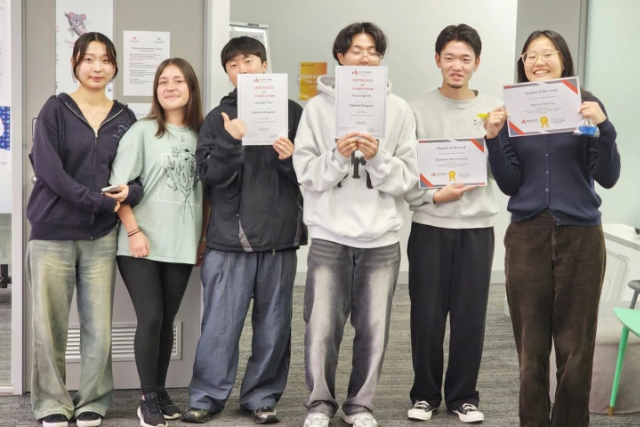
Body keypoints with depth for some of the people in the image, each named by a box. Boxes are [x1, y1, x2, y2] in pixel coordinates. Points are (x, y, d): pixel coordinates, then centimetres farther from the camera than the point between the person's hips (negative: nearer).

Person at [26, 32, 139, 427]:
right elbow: (48, 169, -10)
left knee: (99, 328, 2)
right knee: (51, 327, 3)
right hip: (52, 234, -2)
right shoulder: (56, 109, 1)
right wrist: (98, 200, -16)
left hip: (101, 236, 2)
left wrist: (131, 192, -13)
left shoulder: (125, 118, 9)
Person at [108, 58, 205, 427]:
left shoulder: (200, 135, 8)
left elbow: (204, 190, 14)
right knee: (150, 319, -6)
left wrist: (203, 237, 10)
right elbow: (118, 185, -7)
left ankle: (161, 392, 21)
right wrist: (133, 231, -14)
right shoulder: (141, 131, -3)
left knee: (167, 320, 9)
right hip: (142, 244, -3)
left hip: (181, 244, 3)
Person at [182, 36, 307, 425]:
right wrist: (231, 141, -19)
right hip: (230, 237, -1)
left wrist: (293, 159, -12)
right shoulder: (219, 118, 7)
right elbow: (210, 174, -4)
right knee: (221, 323, 1)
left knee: (273, 324, 8)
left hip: (280, 236, 1)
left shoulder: (293, 113, 8)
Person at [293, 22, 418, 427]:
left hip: (382, 238, 1)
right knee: (322, 328, 1)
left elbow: (406, 178, 0)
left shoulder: (399, 110, 5)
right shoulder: (318, 106, 4)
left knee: (374, 329, 5)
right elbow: (306, 171, -2)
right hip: (329, 235, -1)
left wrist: (377, 158, -17)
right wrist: (338, 157, -18)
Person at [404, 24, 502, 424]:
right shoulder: (418, 110, 1)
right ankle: (425, 393, 20)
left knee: (470, 316, 5)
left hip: (478, 228, 1)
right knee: (427, 316, 4)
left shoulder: (495, 110, 6)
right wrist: (434, 196, -15)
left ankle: (463, 394, 20)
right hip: (430, 228, -1)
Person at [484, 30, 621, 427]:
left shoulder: (587, 106, 0)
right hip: (527, 238, 1)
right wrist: (494, 138, -12)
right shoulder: (512, 111, 5)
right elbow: (510, 184, 1)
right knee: (531, 347, 7)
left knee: (575, 347, 5)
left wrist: (604, 127, -19)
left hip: (580, 237, -1)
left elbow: (608, 177, -5)